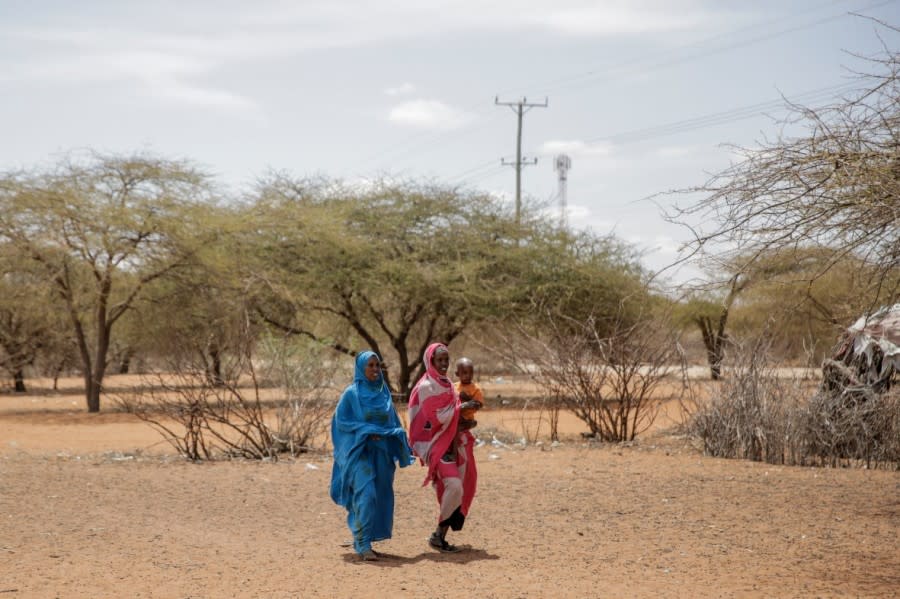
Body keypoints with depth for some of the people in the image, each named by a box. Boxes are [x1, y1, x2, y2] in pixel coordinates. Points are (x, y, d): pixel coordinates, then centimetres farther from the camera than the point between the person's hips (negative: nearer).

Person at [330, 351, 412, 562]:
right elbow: (341, 421, -7)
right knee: (366, 495, -17)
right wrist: (366, 431, -17)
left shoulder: (384, 393, 11)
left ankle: (361, 541, 16)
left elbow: (393, 422, 16)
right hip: (360, 452, -6)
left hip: (381, 453, 6)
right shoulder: (351, 393, -4)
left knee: (380, 497, 5)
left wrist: (398, 434, -3)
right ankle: (363, 544, -17)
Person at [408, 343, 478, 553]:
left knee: (458, 491, 3)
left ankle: (441, 536, 8)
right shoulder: (426, 387, -8)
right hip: (436, 445, -9)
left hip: (451, 443, 9)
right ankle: (438, 534, -13)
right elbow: (436, 417, -15)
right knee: (454, 486, -22)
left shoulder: (447, 385, 17)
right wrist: (461, 407, -8)